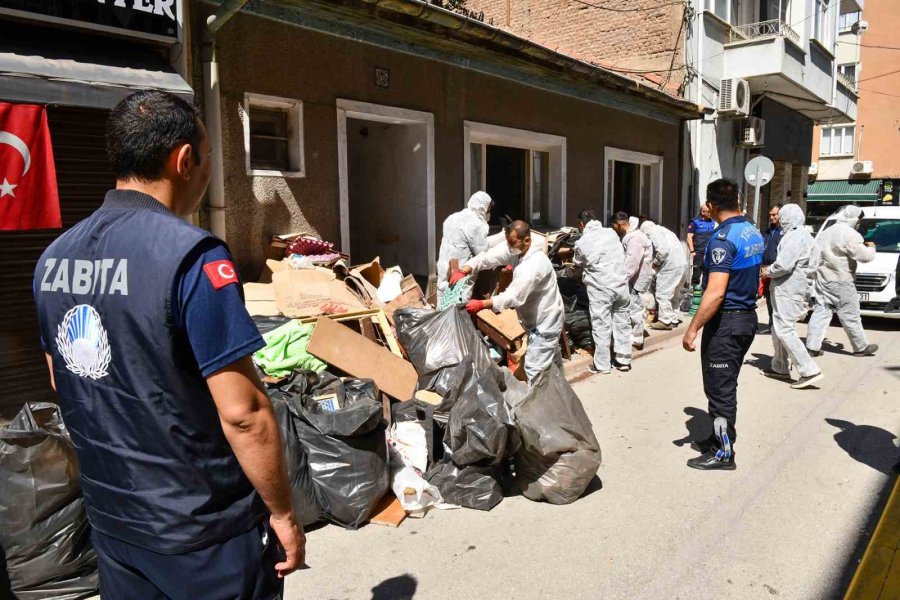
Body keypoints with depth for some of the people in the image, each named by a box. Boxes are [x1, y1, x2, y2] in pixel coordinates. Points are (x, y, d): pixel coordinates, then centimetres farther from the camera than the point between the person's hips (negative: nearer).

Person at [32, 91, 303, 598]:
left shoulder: (54, 256, 0)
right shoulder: (192, 255, -24)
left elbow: (61, 382, 12)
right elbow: (242, 412, -25)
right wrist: (283, 512, -12)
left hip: (109, 517, 7)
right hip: (204, 531, -6)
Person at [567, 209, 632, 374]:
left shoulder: (582, 243, -4)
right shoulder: (611, 233, 6)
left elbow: (576, 266, 12)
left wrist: (571, 272, 36)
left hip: (600, 288, -4)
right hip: (621, 284, 5)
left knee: (601, 326, 3)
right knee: (622, 323, 14)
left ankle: (602, 365, 11)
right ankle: (624, 360, 24)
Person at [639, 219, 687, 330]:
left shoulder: (654, 233, -6)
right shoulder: (664, 231, 22)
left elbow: (663, 250, -20)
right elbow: (674, 248, 19)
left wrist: (656, 261, -4)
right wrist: (659, 262, 18)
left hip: (670, 266, -9)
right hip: (682, 264, 9)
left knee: (663, 294, -2)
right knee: (672, 293, 18)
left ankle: (665, 321, 1)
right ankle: (673, 319, 24)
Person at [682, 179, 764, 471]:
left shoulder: (722, 239, -21)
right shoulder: (754, 234, 7)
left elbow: (715, 293, -27)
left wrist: (693, 328, -24)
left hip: (726, 320, -9)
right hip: (748, 316, 9)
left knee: (720, 388, 1)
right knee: (727, 384, 19)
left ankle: (724, 452, 11)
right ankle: (721, 437, 31)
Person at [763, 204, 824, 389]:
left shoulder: (795, 237, -16)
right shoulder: (804, 236, 17)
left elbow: (783, 265, -24)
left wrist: (768, 271, -5)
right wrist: (773, 270, 10)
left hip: (788, 291, -11)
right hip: (790, 290, 11)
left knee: (784, 330, -10)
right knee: (778, 329, 17)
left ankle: (810, 371, -10)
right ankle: (780, 368, 26)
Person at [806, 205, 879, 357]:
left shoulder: (826, 232, 14)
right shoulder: (849, 234, -13)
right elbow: (863, 256, -14)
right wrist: (871, 248, 6)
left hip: (822, 279, 8)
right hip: (840, 282, -7)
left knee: (821, 312, 6)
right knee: (851, 316, 4)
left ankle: (812, 346, 2)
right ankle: (861, 347, 16)